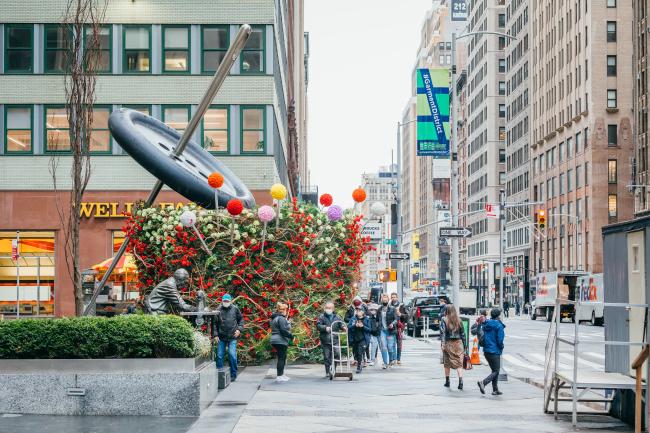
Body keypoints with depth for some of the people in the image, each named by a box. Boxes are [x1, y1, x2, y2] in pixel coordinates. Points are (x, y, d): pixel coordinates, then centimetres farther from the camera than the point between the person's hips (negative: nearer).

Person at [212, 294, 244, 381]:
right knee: (219, 356, 3)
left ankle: (233, 375, 4)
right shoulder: (218, 310, 2)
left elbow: (241, 319, 14)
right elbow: (214, 323, 6)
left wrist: (239, 329, 0)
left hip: (232, 337, -1)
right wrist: (215, 334, -2)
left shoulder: (235, 309, 3)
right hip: (221, 338, 1)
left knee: (232, 355, -8)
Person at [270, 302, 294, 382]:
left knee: (282, 358, 16)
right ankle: (279, 376, -4)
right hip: (281, 341, -10)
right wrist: (291, 336, -10)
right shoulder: (281, 318, -15)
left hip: (276, 340, 10)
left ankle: (281, 374, 23)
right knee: (281, 358, -6)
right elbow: (283, 330, -22)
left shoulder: (275, 318, 18)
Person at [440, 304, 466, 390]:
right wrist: (464, 345, 14)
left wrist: (442, 344, -15)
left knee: (447, 363, 12)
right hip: (458, 343, 2)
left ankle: (447, 381, 20)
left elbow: (442, 332, -12)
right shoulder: (458, 320, 5)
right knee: (459, 363, -1)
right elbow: (462, 333, 8)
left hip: (448, 344, -2)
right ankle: (460, 381, -16)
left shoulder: (444, 320, -4)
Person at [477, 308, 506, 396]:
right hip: (495, 352, -8)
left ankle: (495, 390, 17)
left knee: (494, 370, 17)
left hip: (486, 351, 8)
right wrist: (501, 348, 2)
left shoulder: (486, 325, 8)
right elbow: (500, 340, -15)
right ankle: (483, 382, -21)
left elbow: (482, 338, 11)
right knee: (496, 371, -1)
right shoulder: (499, 326, -14)